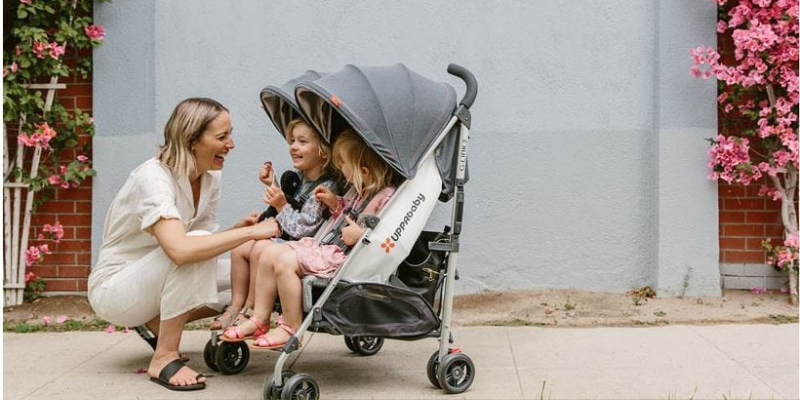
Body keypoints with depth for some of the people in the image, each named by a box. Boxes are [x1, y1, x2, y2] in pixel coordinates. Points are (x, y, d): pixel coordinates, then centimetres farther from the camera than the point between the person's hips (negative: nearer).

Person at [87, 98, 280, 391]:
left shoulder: (210, 177, -3)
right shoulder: (154, 177, -27)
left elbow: (206, 241, 0)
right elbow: (180, 249, -42)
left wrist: (238, 229, -19)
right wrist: (250, 232, -38)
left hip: (155, 280, 8)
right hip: (112, 289, -8)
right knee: (192, 251, -33)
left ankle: (158, 323, 6)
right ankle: (164, 357, -21)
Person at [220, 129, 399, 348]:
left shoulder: (387, 197, -18)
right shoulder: (363, 193, 14)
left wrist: (360, 235, -27)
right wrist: (335, 203, 20)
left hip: (348, 258, -11)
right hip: (332, 247, 11)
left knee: (285, 262, -22)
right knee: (271, 253, 4)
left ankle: (292, 329, -9)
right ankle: (260, 318, 5)